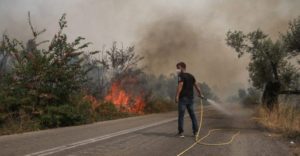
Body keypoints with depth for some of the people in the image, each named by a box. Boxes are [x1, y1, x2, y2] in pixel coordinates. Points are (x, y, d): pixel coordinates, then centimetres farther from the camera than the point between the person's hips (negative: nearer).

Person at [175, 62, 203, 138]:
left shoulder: (181, 76, -7)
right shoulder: (191, 76, 14)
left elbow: (180, 85, -22)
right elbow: (195, 85, 21)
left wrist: (177, 96, -30)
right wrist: (200, 94, 34)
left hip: (183, 98, -7)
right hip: (190, 98, 7)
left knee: (181, 115, -2)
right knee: (192, 115, 13)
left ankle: (181, 132, -2)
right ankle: (195, 131, 15)